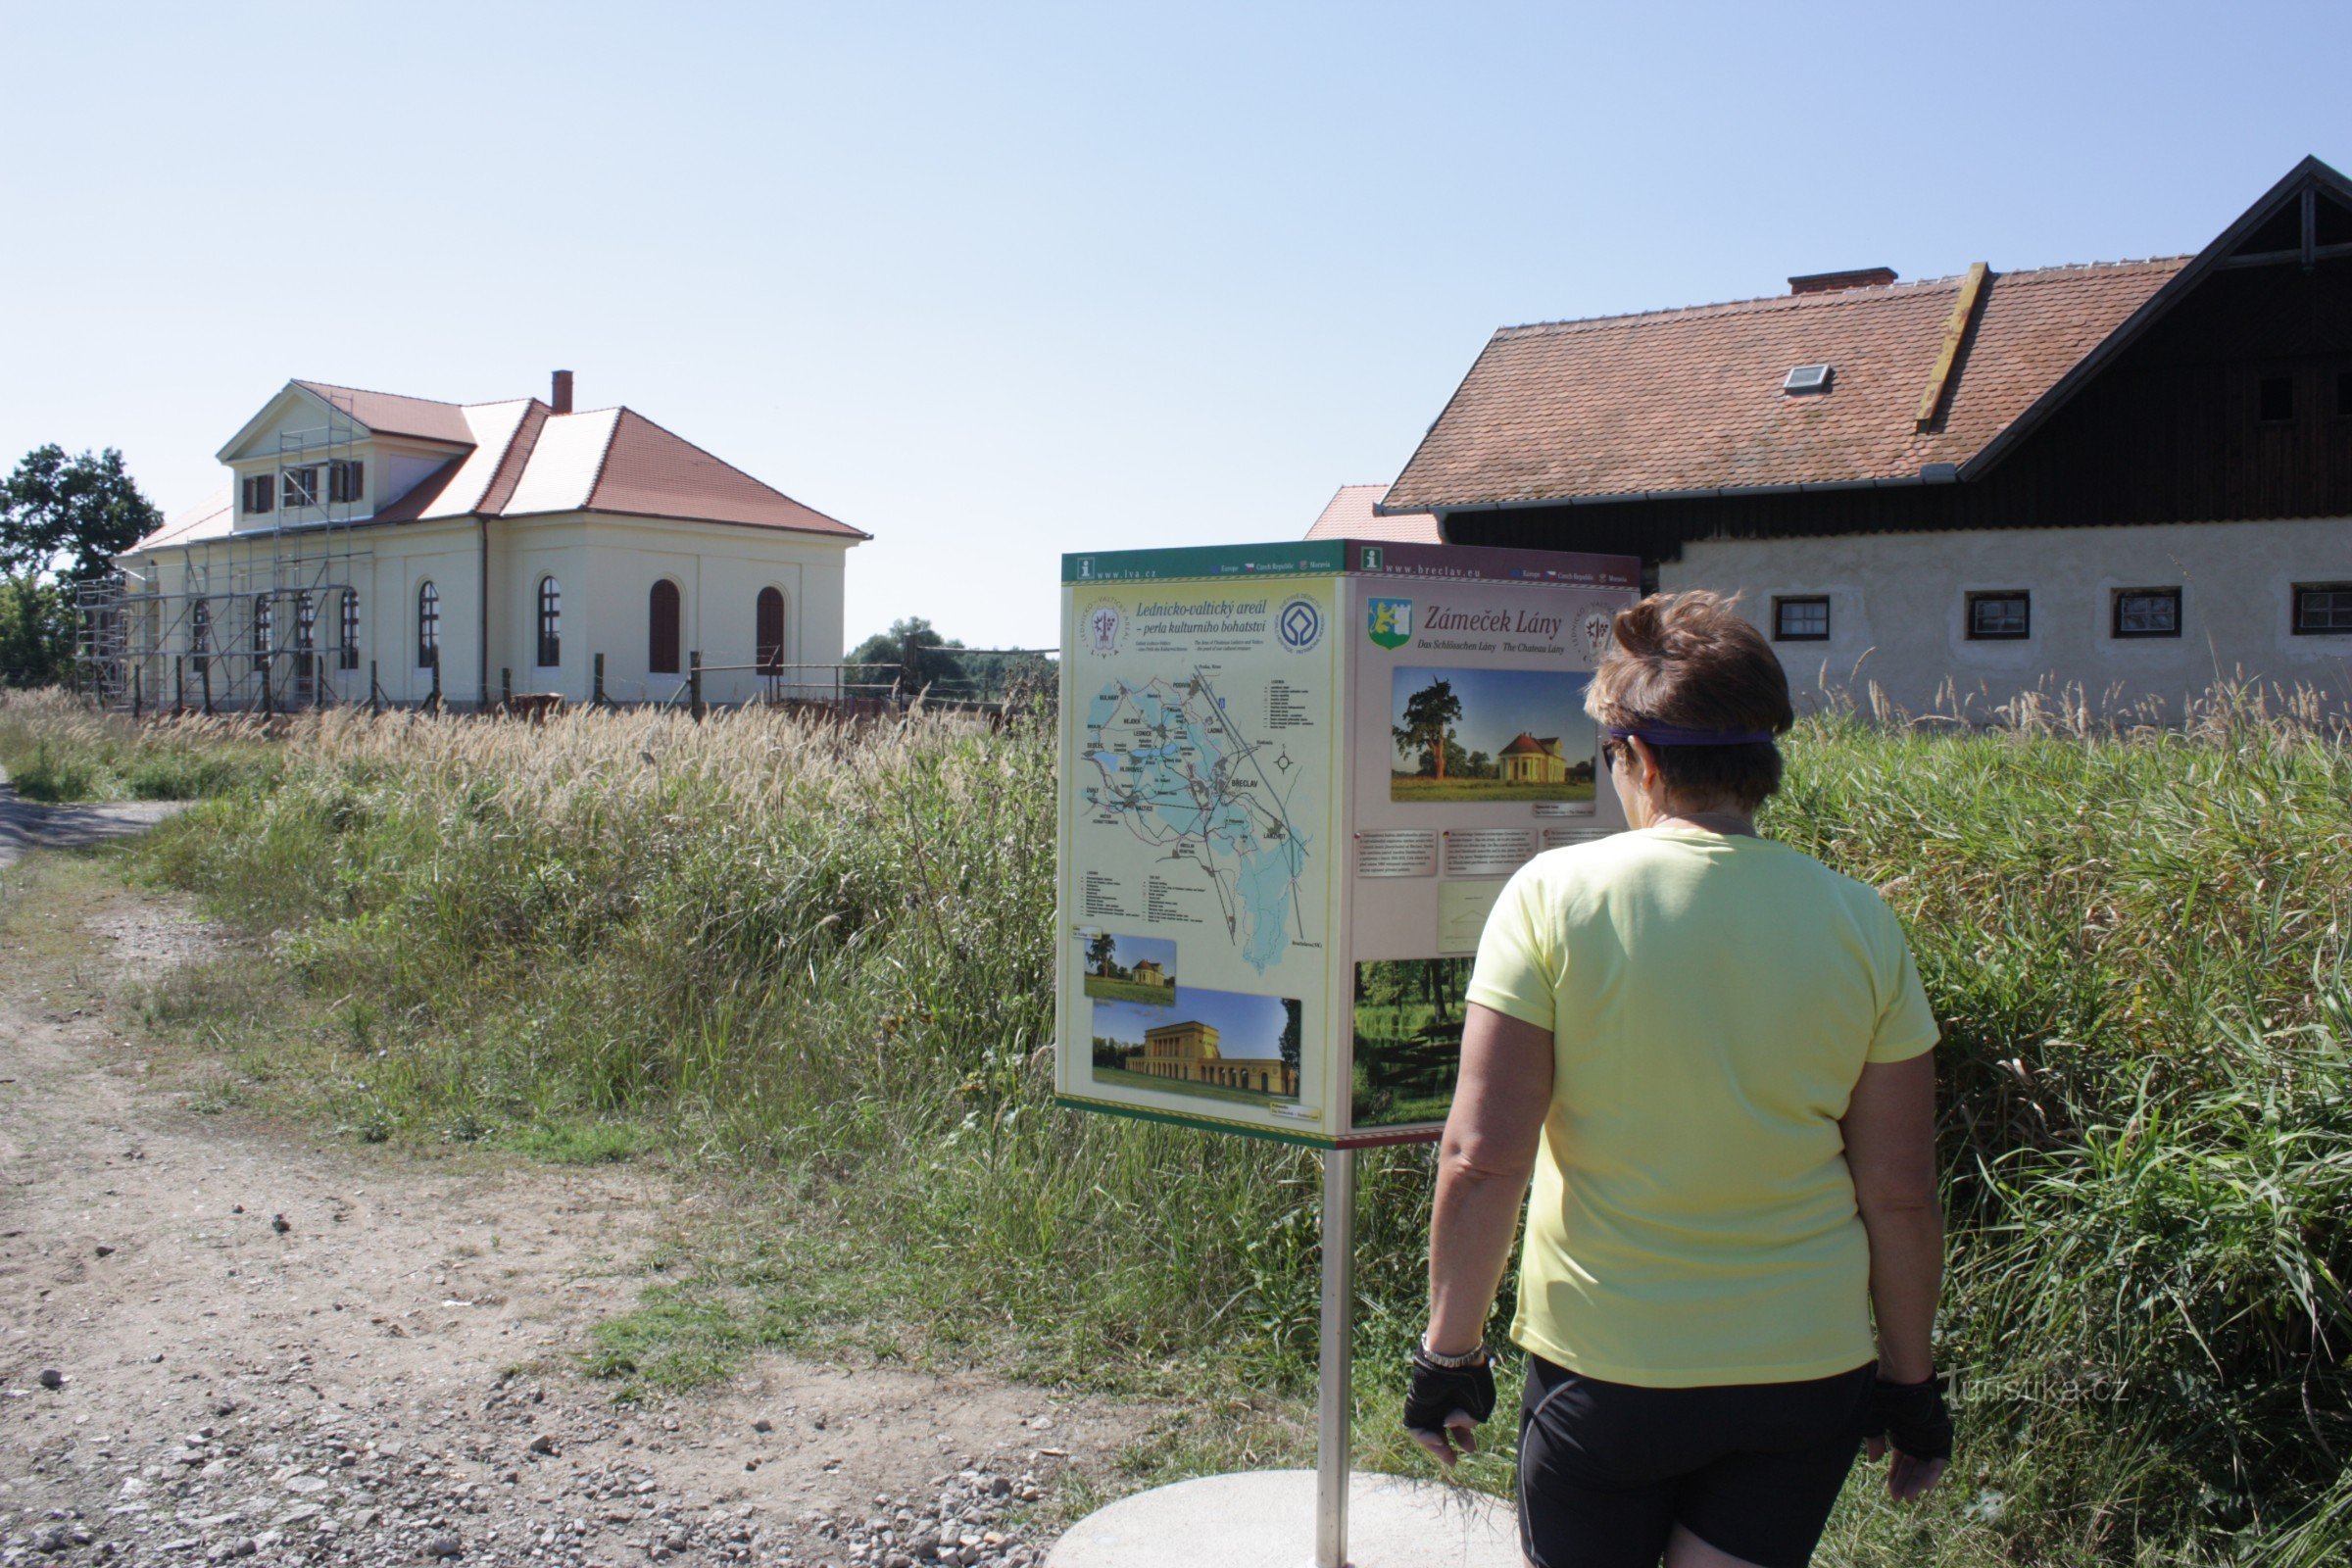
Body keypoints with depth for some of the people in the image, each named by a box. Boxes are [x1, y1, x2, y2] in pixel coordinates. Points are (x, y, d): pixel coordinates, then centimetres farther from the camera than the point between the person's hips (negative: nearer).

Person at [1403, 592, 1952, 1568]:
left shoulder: (1555, 894, -13)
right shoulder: (1858, 921, -4)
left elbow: (1484, 1158, -15)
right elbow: (1901, 1193, -1)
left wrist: (1450, 1351, -4)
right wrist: (1910, 1380, 12)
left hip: (1605, 1370, -2)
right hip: (1808, 1375, 3)